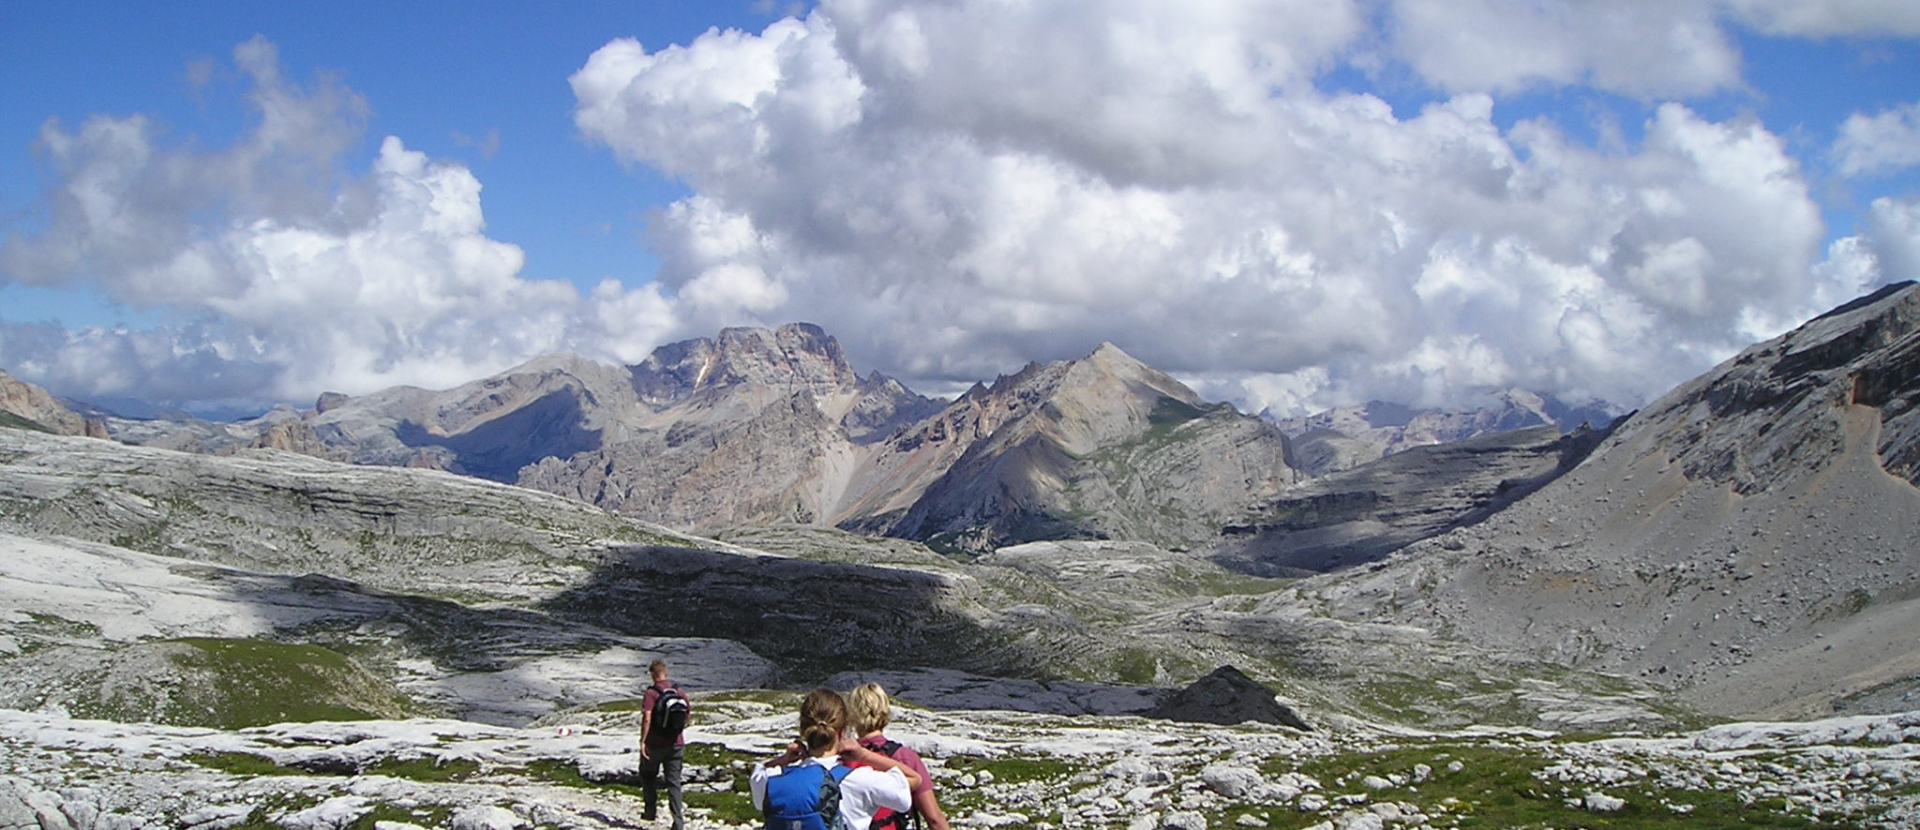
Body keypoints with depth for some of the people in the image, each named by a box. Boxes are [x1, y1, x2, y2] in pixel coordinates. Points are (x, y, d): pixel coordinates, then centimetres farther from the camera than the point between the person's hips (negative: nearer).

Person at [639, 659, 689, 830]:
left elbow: (646, 718, -22)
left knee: (647, 776, 21)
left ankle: (651, 810, 23)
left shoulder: (651, 693, -14)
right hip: (676, 744, 4)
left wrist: (642, 741, -18)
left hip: (655, 744, -4)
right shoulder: (679, 692, 2)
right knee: (674, 781, 5)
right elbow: (689, 714, 11)